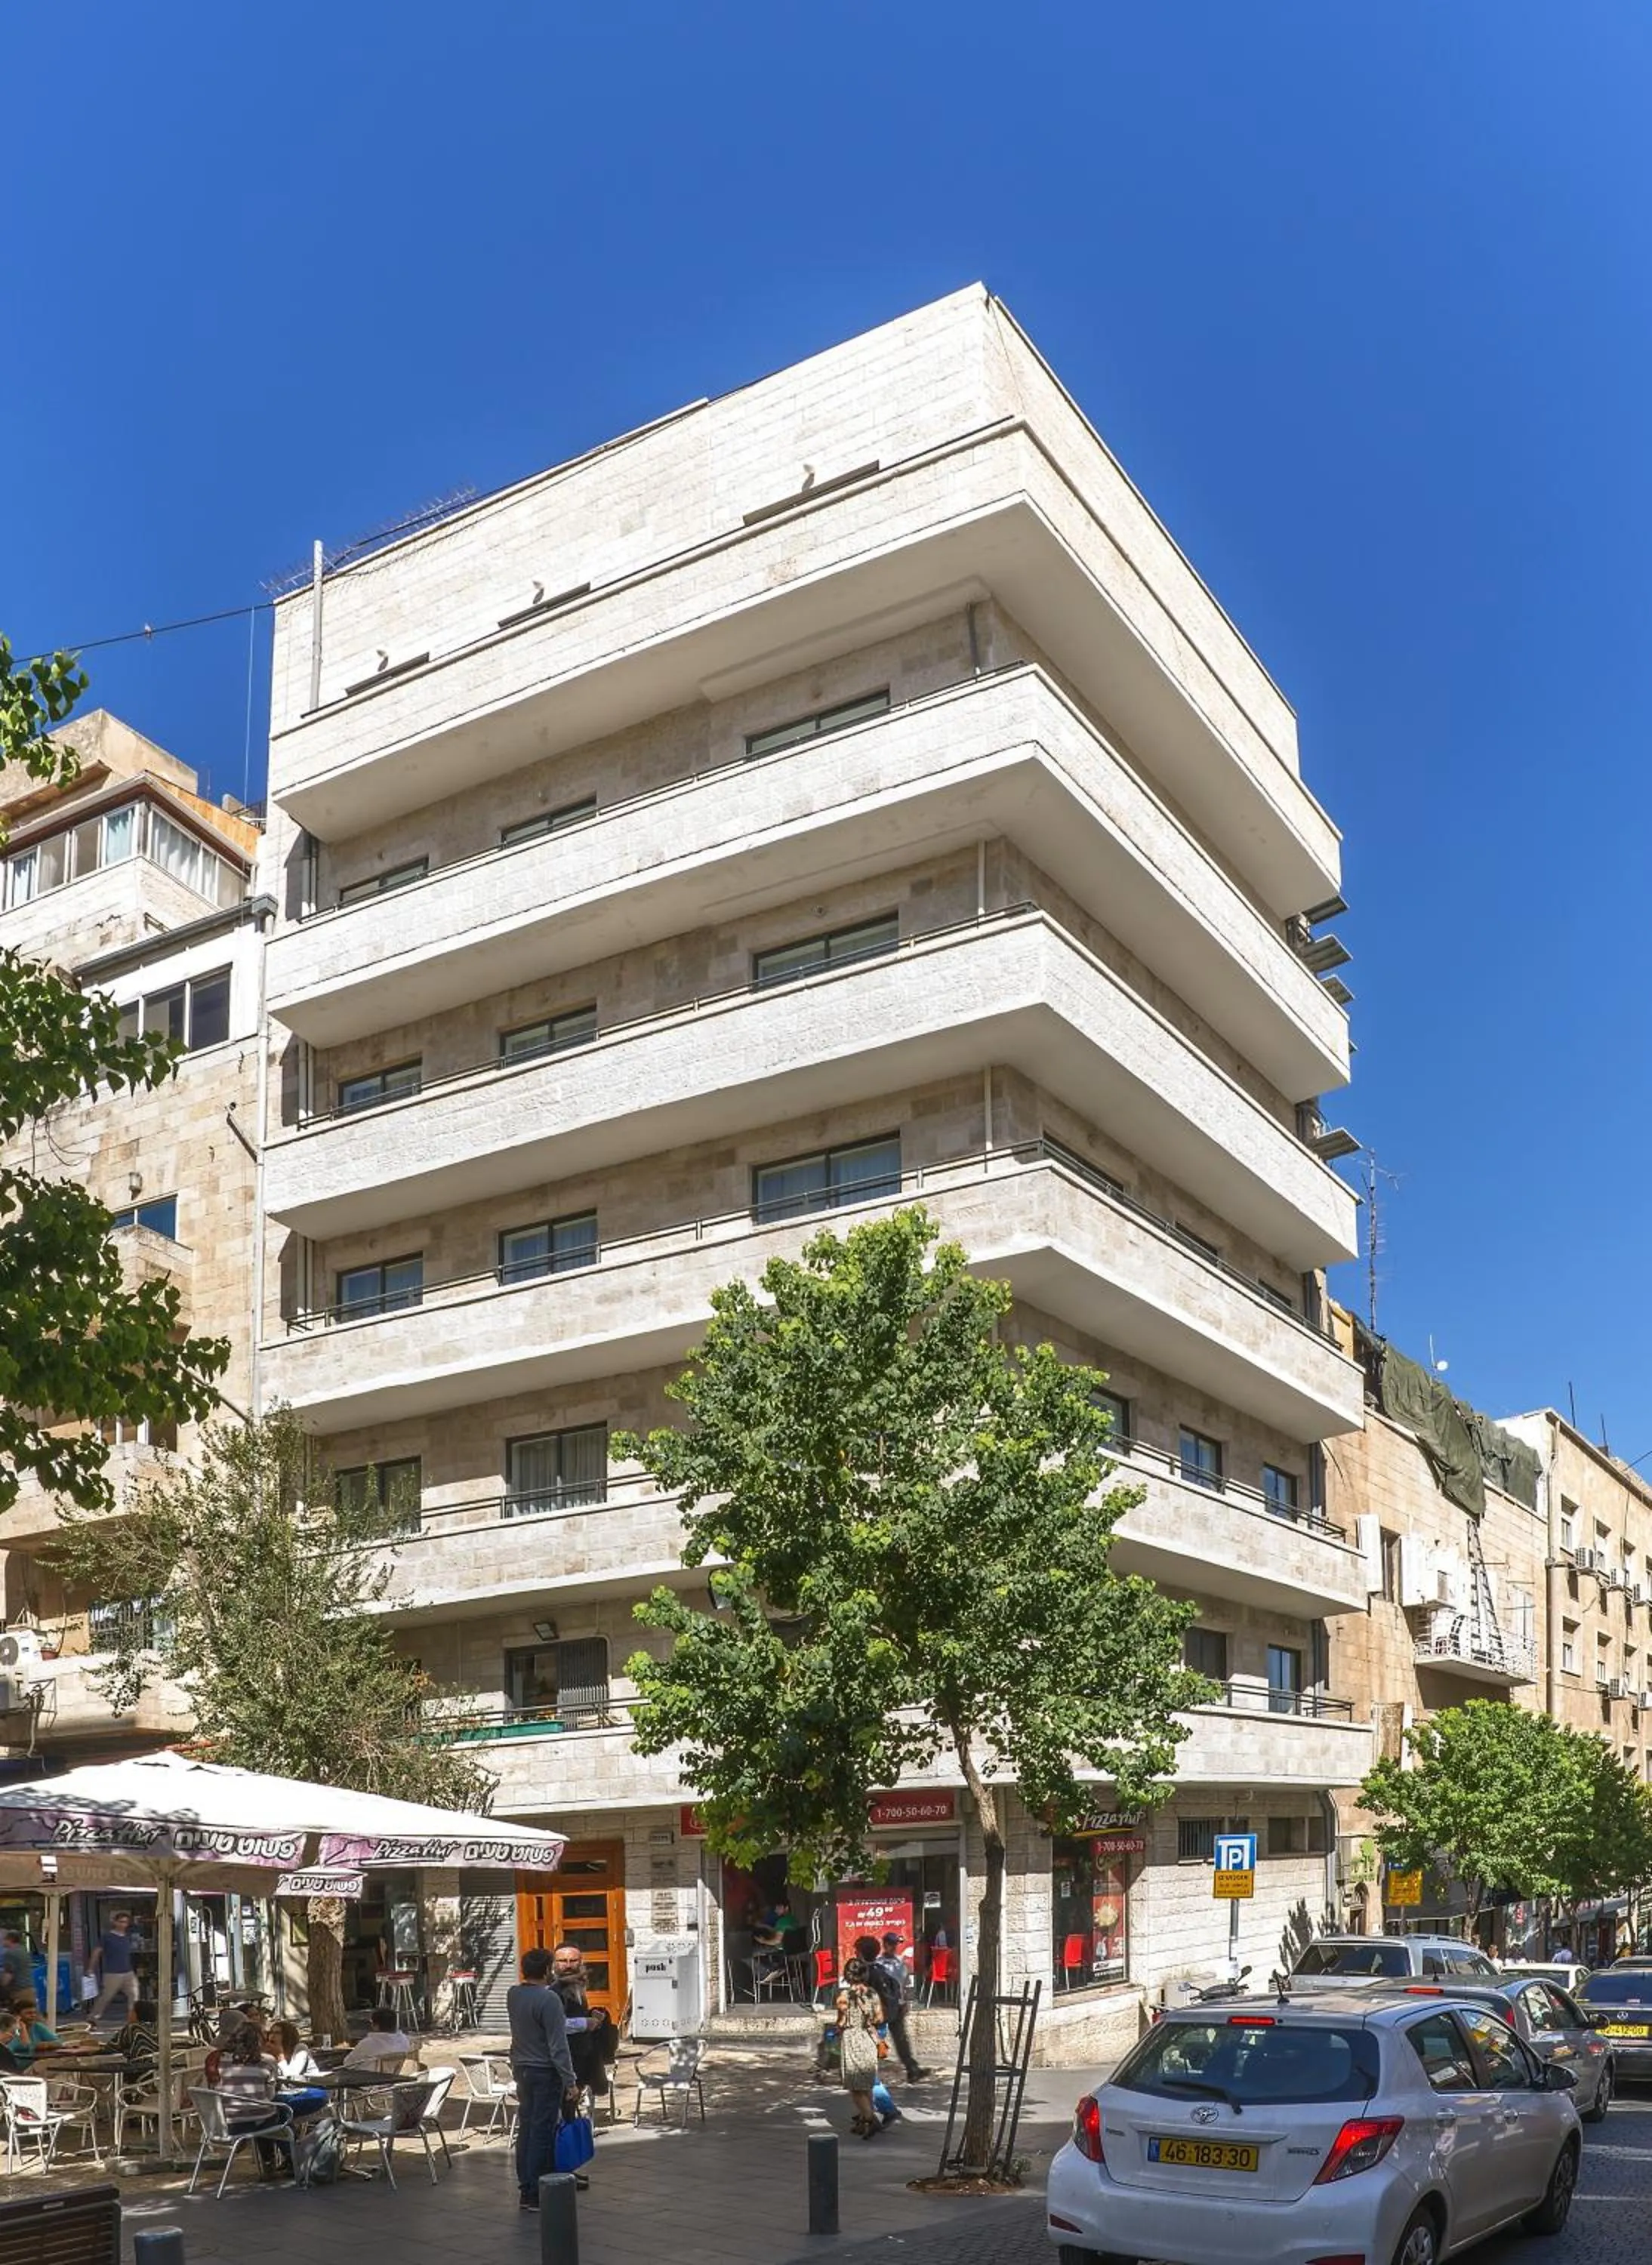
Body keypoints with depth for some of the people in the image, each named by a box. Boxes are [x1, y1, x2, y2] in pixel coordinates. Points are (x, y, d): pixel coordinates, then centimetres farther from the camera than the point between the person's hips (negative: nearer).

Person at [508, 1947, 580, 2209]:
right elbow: (558, 2046, -20)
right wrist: (570, 2082, -17)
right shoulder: (548, 1999, -20)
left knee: (526, 2128, 13)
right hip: (545, 2072, -8)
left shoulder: (513, 1994, 3)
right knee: (542, 2133, -2)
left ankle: (525, 2188, 19)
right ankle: (535, 2195, 2)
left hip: (521, 2069, 8)